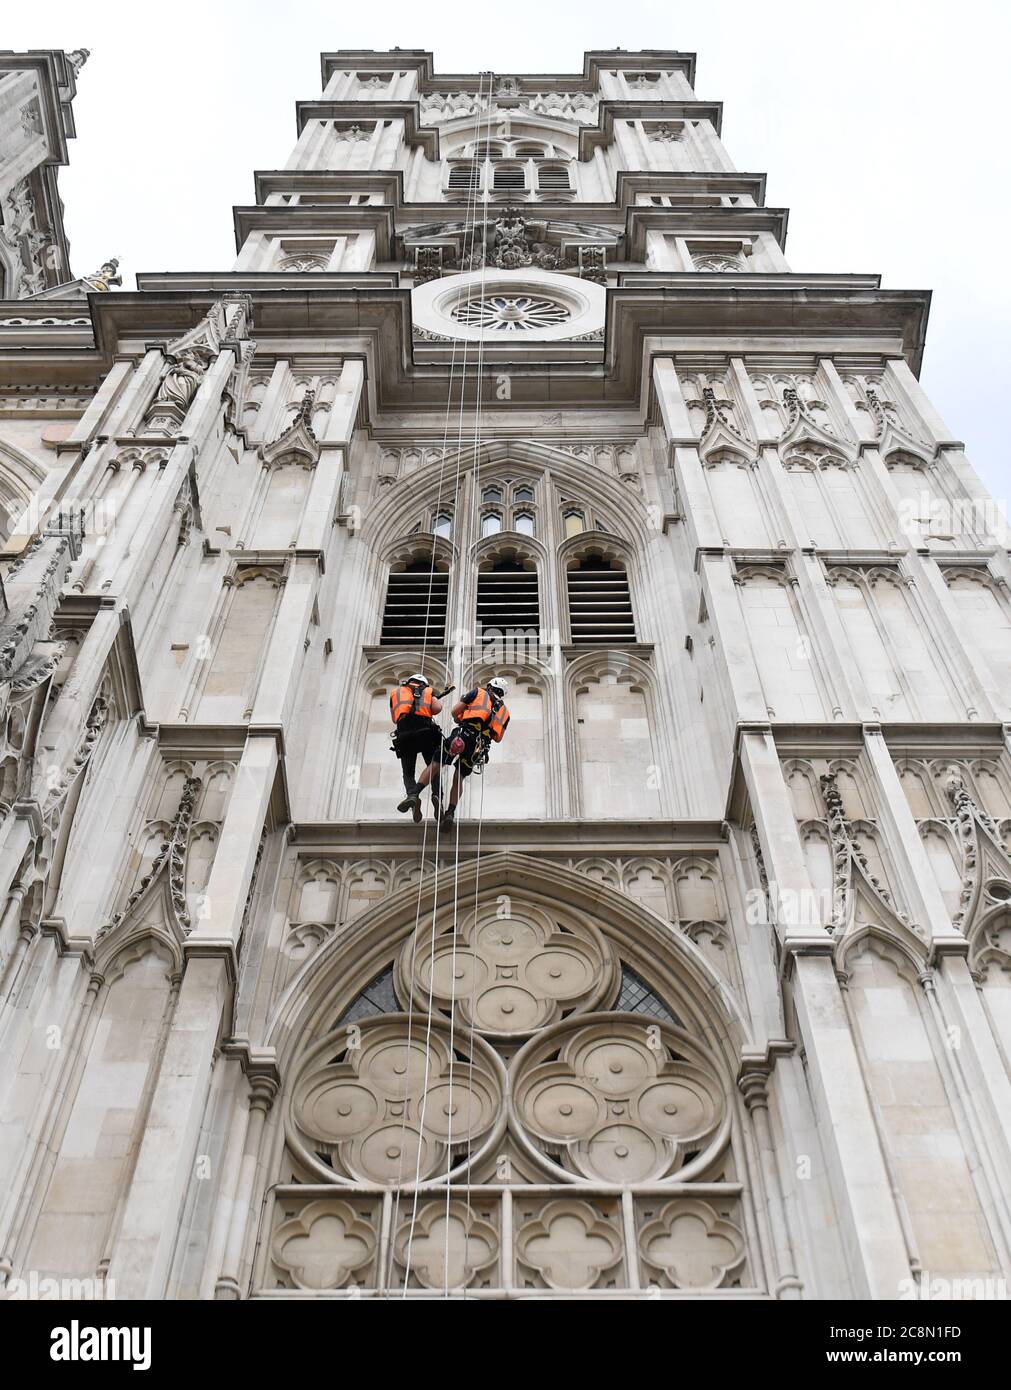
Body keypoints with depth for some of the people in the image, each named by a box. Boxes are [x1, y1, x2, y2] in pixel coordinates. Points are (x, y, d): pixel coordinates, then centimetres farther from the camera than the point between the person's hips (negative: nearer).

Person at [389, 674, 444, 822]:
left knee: (408, 773, 9)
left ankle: (412, 794, -20)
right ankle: (437, 794, -15)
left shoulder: (395, 692, 27)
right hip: (425, 732, 0)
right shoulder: (428, 691, 22)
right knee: (433, 769, 12)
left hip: (403, 734, 1)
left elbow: (394, 719, 33)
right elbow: (437, 708, 4)